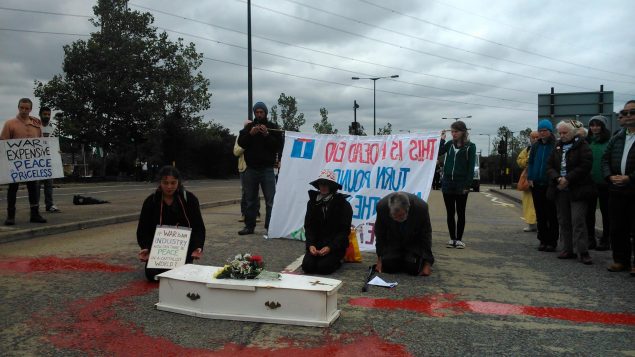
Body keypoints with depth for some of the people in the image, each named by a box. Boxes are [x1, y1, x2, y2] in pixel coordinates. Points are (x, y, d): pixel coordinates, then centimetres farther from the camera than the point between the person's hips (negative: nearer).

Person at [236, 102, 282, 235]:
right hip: (251, 169, 3)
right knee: (251, 200, 10)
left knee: (270, 200, -5)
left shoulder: (273, 127, 5)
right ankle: (249, 226, 18)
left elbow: (278, 146, -4)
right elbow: (241, 143, 1)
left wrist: (267, 135, -15)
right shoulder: (248, 127, 10)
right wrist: (250, 134, -14)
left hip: (267, 169, -2)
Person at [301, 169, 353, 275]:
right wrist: (310, 245, -13)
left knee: (323, 267, -22)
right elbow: (308, 226, 4)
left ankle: (336, 260, 11)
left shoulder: (343, 204, -8)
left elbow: (344, 231, -9)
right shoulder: (313, 202, 4)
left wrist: (330, 247, -20)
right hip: (316, 243, 3)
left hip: (335, 245, -3)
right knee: (307, 266, -17)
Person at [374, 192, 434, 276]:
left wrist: (427, 264, -14)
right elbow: (380, 234, -11)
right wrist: (380, 259, -6)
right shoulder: (382, 206, -29)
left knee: (413, 269, -18)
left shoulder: (421, 207, -32)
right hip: (393, 242, 1)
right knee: (388, 266, -15)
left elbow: (426, 236, -16)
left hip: (414, 242, -1)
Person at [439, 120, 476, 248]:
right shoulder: (449, 144, 9)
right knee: (450, 213, 7)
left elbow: (471, 167, -6)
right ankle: (452, 238, 16)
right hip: (447, 184, 4)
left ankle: (459, 239, 13)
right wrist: (442, 139, -4)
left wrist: (467, 185, -12)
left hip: (461, 185, -3)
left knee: (460, 213, 6)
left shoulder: (470, 146, -2)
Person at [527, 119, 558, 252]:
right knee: (540, 214, 10)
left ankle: (552, 241, 10)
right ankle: (543, 240, 18)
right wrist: (530, 178, 2)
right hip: (536, 184, 5)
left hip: (550, 185, -5)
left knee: (551, 214, 2)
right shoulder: (535, 146, 9)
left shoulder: (556, 146, -7)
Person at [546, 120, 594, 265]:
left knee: (578, 220, -8)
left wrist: (568, 179, -16)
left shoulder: (582, 146, -3)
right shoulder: (557, 147, 14)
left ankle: (583, 252, -3)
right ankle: (568, 250, 16)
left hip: (578, 190, -6)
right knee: (563, 221, 8)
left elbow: (585, 166, -12)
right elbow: (550, 166, 9)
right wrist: (557, 179, -9)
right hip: (560, 189, 6)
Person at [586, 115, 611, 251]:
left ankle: (605, 240, 17)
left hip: (604, 183, -4)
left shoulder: (609, 142, -7)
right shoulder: (587, 141, 6)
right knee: (589, 211, 9)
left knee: (605, 211, 8)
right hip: (589, 182, 4)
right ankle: (590, 239, 20)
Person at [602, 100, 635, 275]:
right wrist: (610, 176, -5)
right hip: (616, 190, 5)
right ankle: (620, 260, 21)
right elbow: (605, 159, 12)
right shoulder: (616, 138, 13)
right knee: (617, 228, 10)